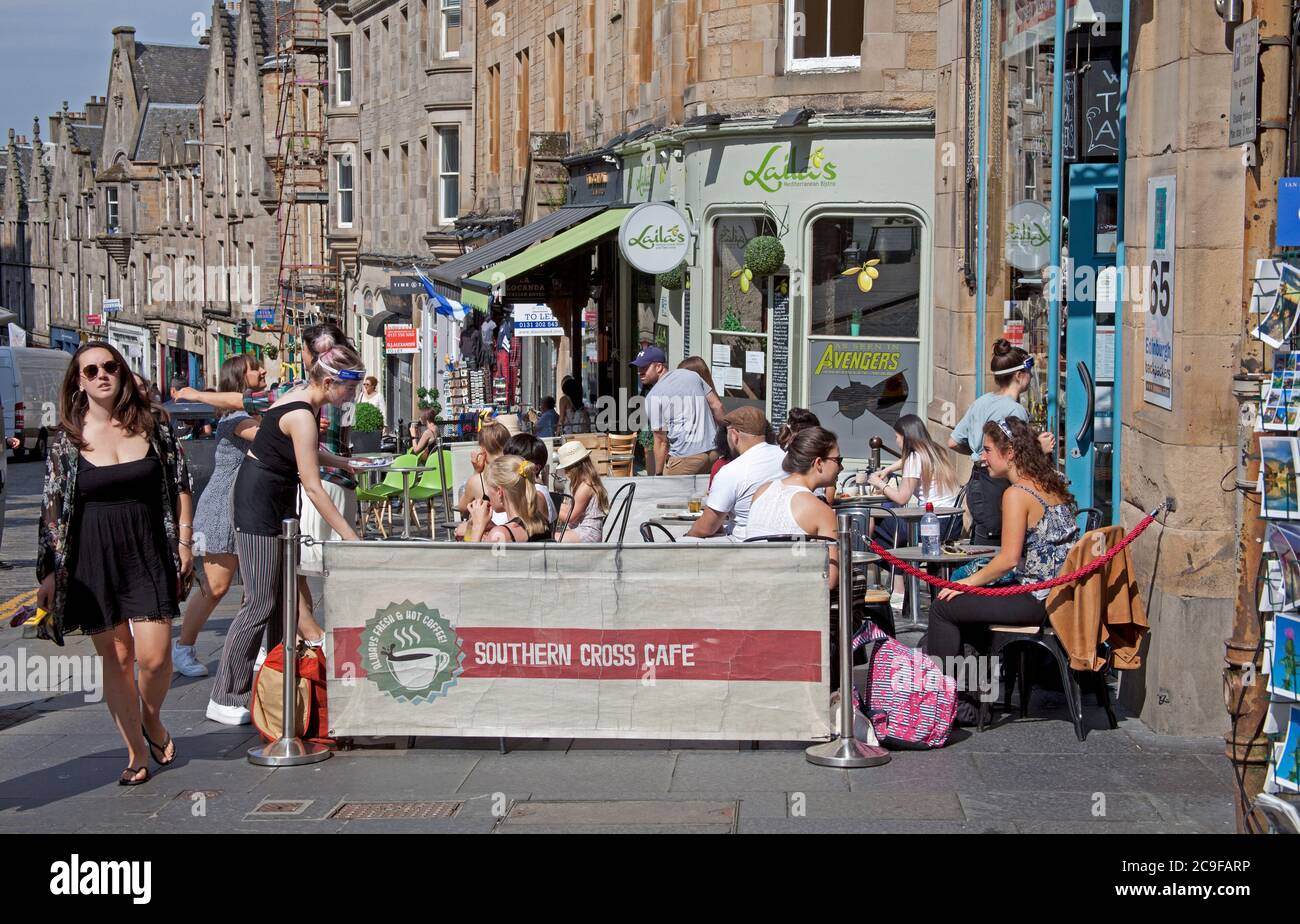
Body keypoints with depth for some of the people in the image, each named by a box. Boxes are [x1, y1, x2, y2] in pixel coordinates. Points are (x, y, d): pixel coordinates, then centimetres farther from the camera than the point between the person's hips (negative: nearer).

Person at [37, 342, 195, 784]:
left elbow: (180, 486, 9)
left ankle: (152, 719, 23)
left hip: (148, 553, 0)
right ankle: (136, 752, 18)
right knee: (115, 656, 5)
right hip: (92, 560, 0)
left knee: (154, 655, -8)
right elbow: (53, 510, 1)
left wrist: (184, 541, 3)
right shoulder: (67, 441, 0)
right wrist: (50, 573, -2)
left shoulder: (152, 427, 2)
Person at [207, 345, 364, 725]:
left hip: (279, 500, 10)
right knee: (260, 603, -8)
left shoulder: (305, 400, 4)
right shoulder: (301, 415, -24)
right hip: (258, 499, -10)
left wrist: (346, 463, 10)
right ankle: (225, 699, -4)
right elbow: (313, 486, -27)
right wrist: (350, 537, -27)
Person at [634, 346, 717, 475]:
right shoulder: (690, 374, 13)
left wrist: (658, 474, 3)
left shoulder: (653, 397, -3)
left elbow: (661, 442, -4)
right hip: (713, 451, 6)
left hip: (686, 457, -6)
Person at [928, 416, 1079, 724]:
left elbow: (1008, 559, -19)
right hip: (1060, 595, 10)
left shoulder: (1017, 494, -15)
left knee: (943, 608, 1)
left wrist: (970, 582, -6)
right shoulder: (1053, 485, 11)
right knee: (966, 604, 24)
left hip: (1038, 602, -10)